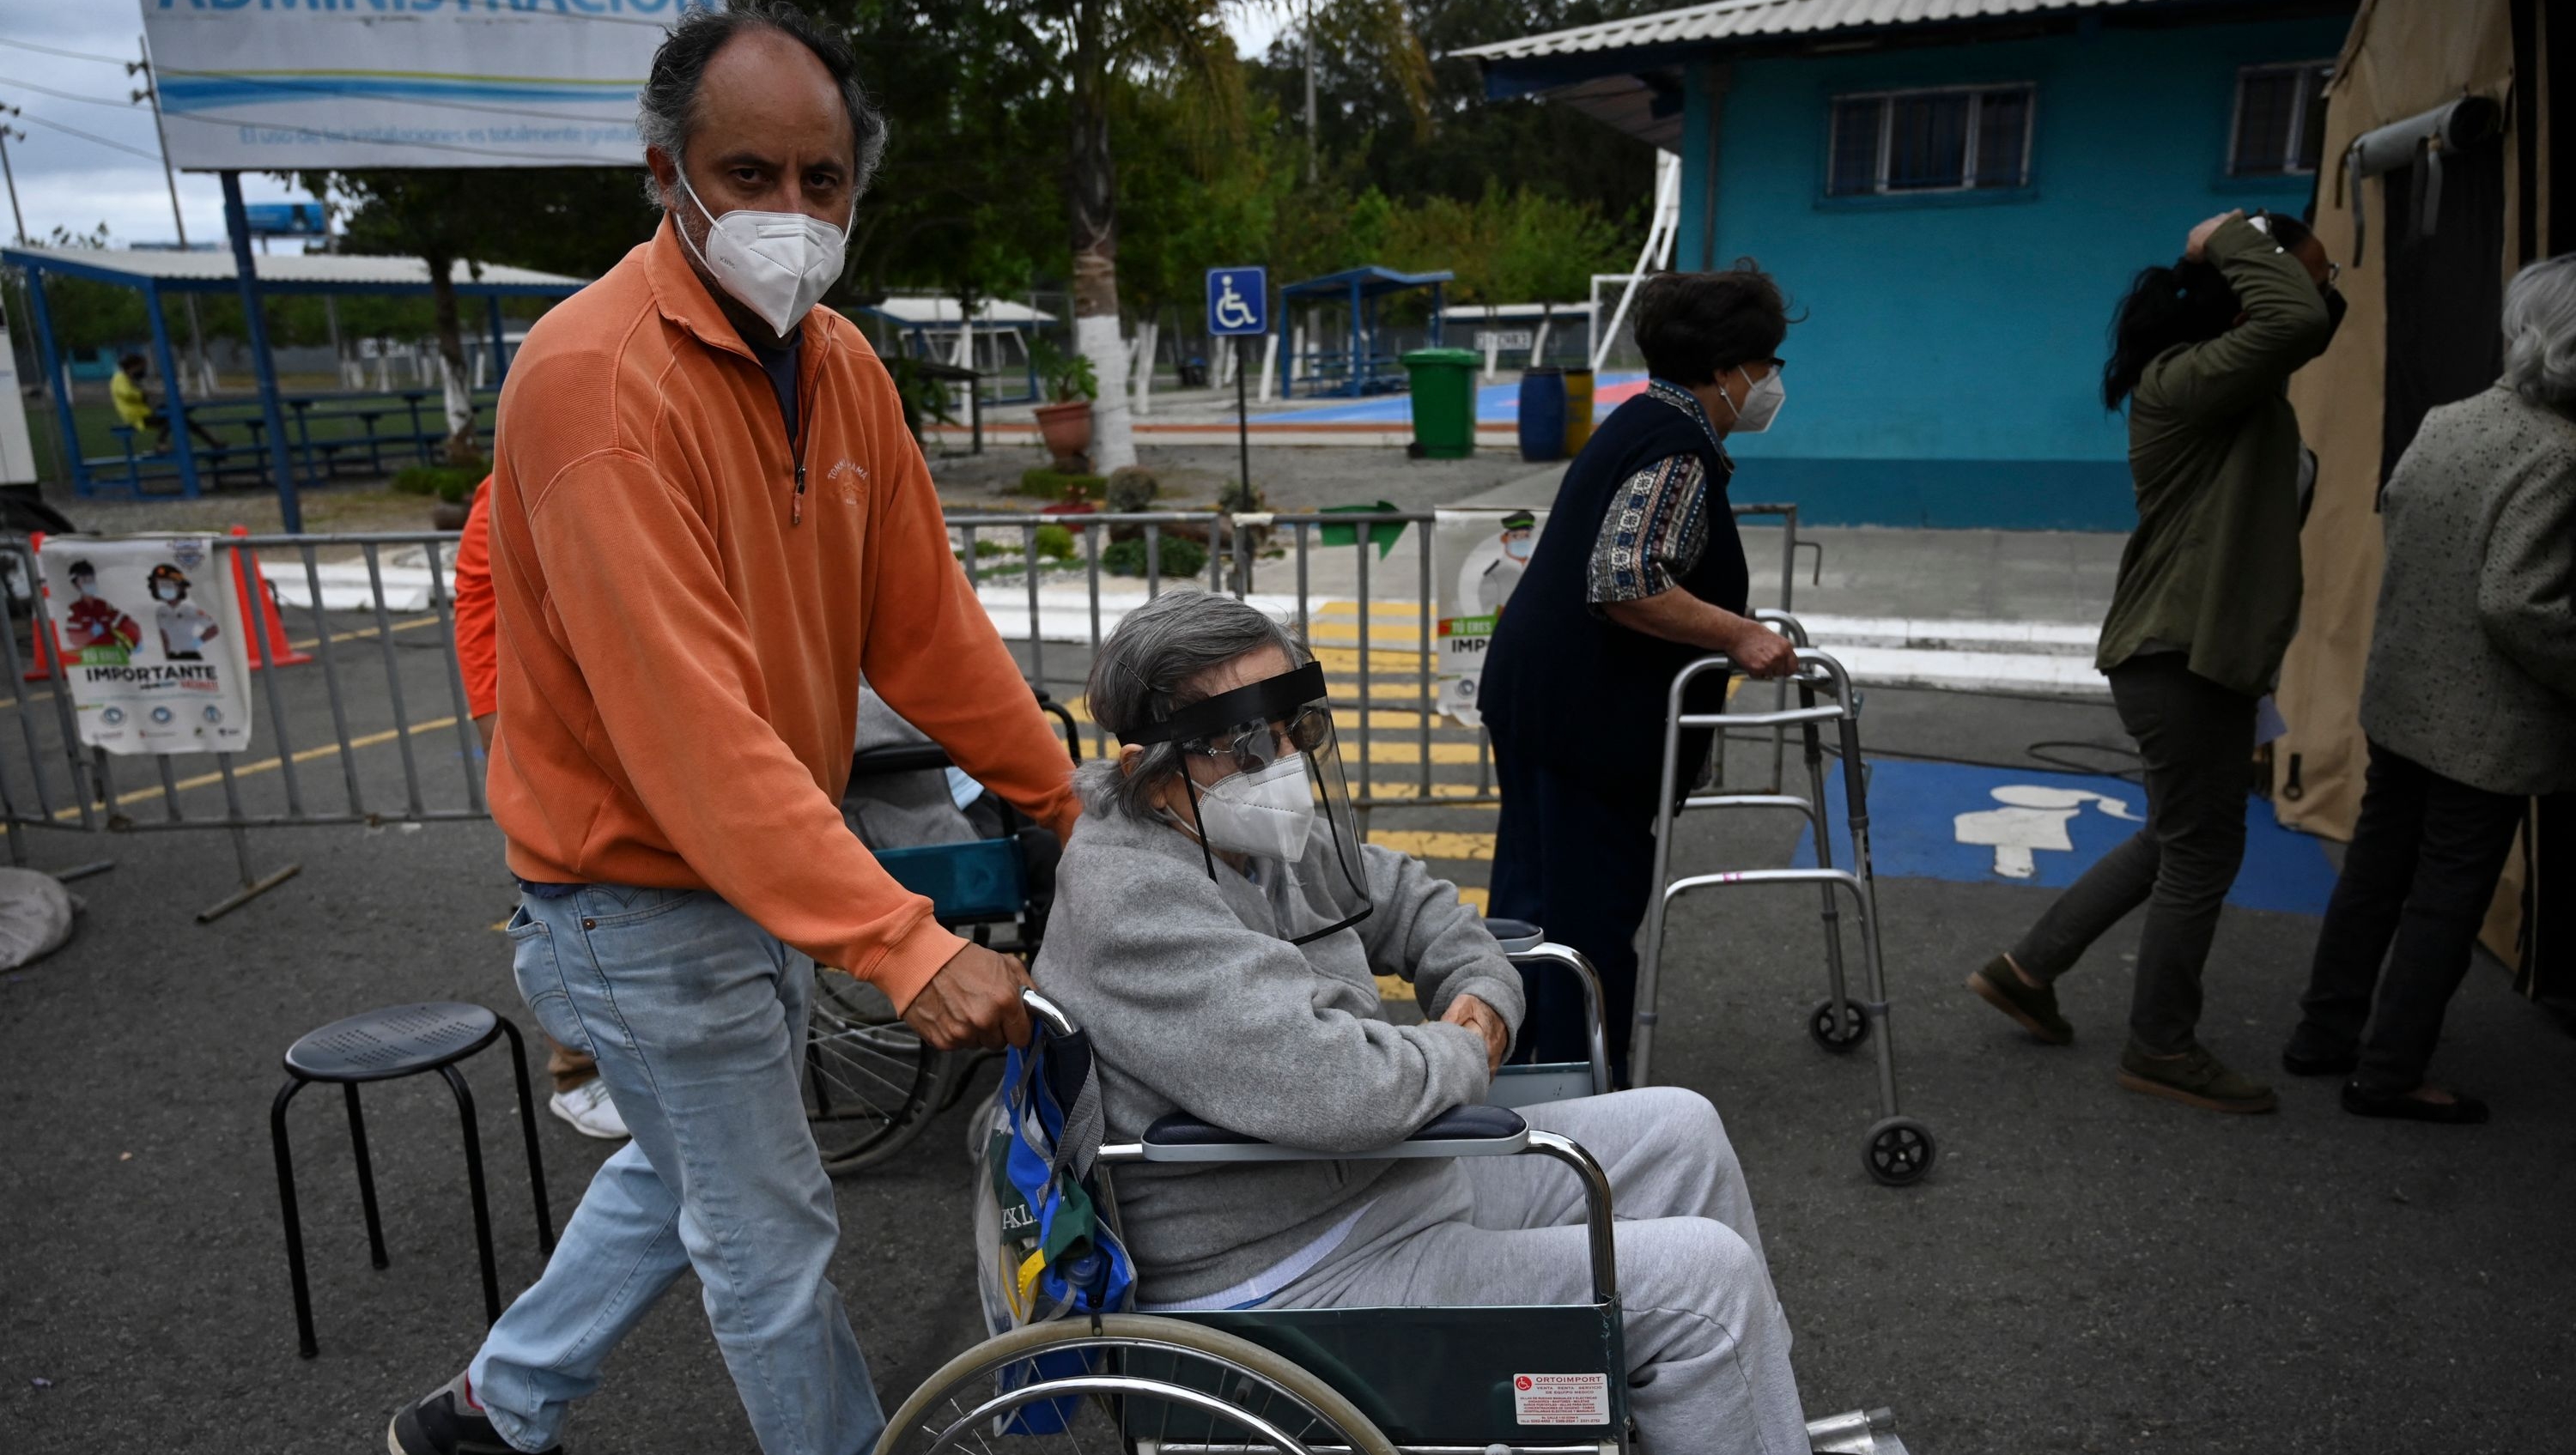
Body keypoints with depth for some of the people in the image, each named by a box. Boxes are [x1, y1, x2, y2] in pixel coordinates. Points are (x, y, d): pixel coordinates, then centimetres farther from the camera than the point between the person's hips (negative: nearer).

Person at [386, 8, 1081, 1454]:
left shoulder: (843, 362, 1)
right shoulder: (596, 376, -25)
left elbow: (926, 623, 3)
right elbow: (688, 723, -32)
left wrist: (1071, 805, 3)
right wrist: (905, 945, -35)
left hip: (773, 872, 9)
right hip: (644, 907, -9)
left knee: (686, 1170, 27)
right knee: (774, 1238, 9)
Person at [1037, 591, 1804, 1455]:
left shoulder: (1260, 833, 1)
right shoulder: (1134, 903, -27)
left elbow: (1406, 899, 19)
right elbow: (1333, 1088, -37)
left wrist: (1485, 997, -2)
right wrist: (1464, 1057, -16)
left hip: (1384, 1180, 9)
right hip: (1288, 1286, -9)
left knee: (1678, 1131, 11)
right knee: (1704, 1276, -12)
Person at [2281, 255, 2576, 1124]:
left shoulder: (2444, 423, 1)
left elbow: (2392, 525, 16)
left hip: (2400, 700, 7)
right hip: (2487, 727, -7)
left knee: (2377, 867, 18)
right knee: (2448, 898, 5)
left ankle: (2325, 1034, 29)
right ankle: (2387, 1076, 15)